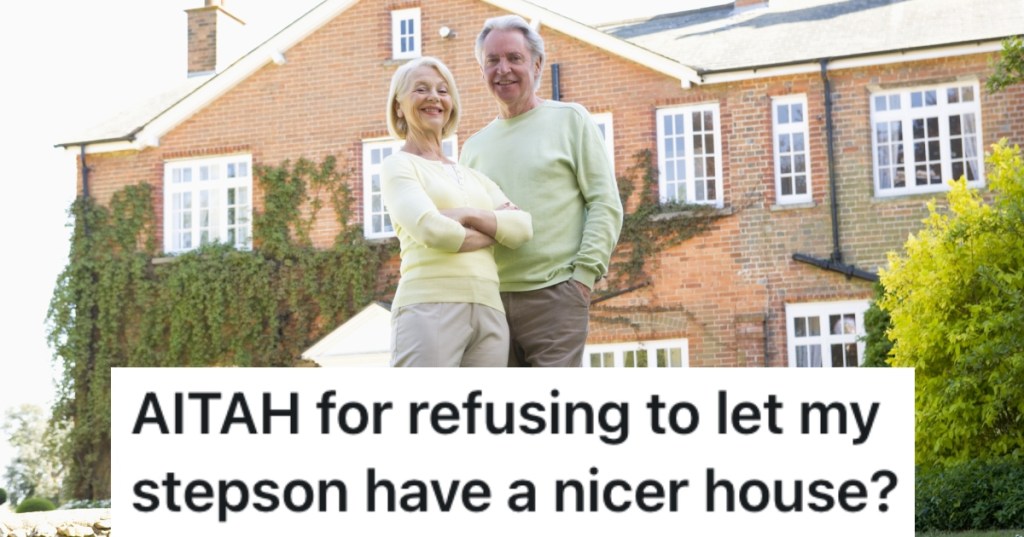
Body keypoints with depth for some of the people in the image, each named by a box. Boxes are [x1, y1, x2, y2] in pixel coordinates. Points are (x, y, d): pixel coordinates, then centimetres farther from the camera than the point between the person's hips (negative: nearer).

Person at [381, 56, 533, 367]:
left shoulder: (474, 177, 25)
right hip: (429, 308, -6)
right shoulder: (398, 165, 7)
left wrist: (470, 215, -7)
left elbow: (523, 228, 8)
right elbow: (432, 230, -11)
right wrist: (496, 229, 5)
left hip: (489, 312, 6)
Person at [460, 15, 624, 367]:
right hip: (489, 299, 5)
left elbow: (605, 204, 0)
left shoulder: (570, 120, 7)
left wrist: (584, 273, -10)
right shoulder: (473, 147, 19)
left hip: (553, 295, -4)